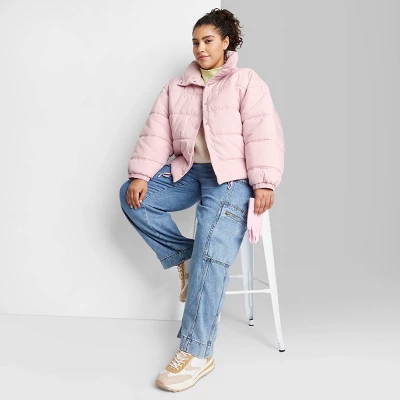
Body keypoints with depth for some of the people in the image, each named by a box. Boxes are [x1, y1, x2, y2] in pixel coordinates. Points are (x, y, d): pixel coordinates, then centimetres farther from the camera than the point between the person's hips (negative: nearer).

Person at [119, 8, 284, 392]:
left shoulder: (246, 81, 4)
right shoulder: (176, 87, 16)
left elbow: (263, 134, -6)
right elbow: (156, 133, 7)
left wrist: (263, 183, -18)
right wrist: (140, 175, -8)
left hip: (231, 174, -6)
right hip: (187, 170, 6)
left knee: (211, 252, -22)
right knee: (132, 196, -11)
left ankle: (197, 352, -19)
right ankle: (185, 257, 0)